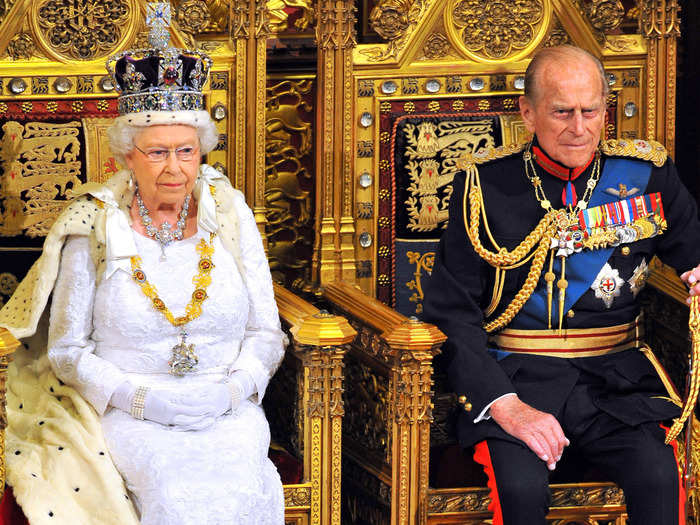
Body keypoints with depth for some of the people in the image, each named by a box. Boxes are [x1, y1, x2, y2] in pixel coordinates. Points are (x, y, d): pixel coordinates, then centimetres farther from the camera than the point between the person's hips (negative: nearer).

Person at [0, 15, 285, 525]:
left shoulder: (229, 215, 7)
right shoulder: (95, 227, 1)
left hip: (228, 409, 2)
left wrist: (229, 390, -10)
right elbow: (66, 349, 2)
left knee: (237, 484, -30)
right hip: (127, 415, -2)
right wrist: (142, 399, -13)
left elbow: (266, 334, 9)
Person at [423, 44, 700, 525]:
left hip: (617, 377, 2)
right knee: (522, 486, -32)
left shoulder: (647, 173, 7)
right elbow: (452, 311, -2)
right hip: (514, 375, -2)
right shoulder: (487, 183, 1)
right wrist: (505, 405, -16)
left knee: (659, 477, -28)